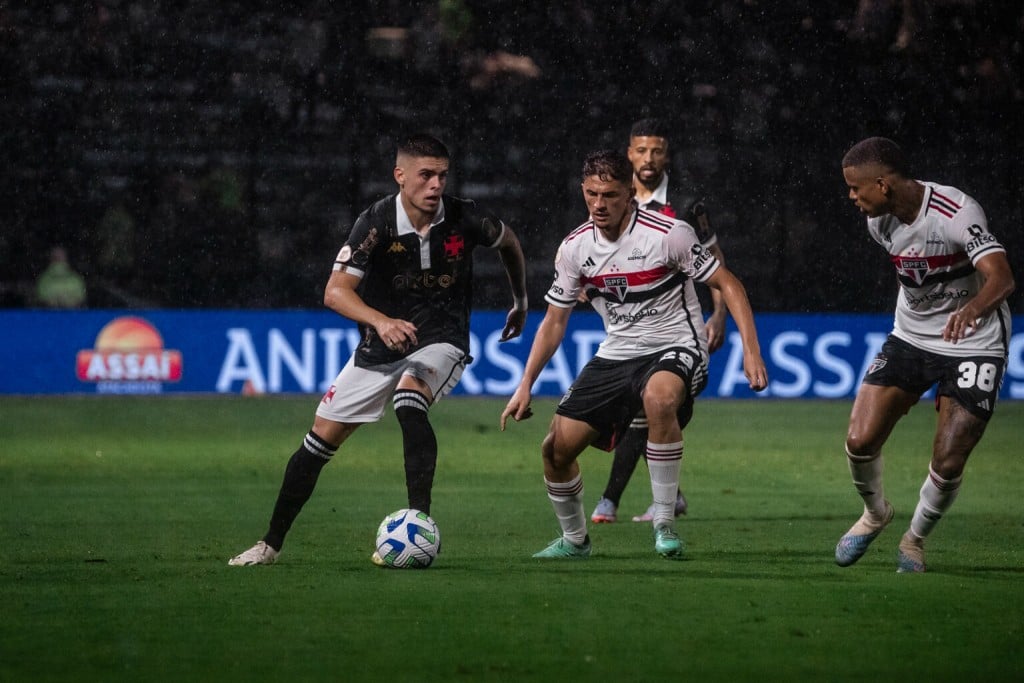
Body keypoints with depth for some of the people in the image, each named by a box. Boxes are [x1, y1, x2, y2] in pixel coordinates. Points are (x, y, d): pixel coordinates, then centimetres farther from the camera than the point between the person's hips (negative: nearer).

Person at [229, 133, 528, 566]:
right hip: (379, 350, 2)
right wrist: (381, 321, -44)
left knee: (409, 400, -34)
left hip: (440, 343, -2)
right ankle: (271, 543, 17)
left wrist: (521, 302, 21)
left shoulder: (463, 219, -13)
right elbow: (336, 291, -27)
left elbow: (508, 241, 11)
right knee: (321, 437, 2)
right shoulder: (377, 223, -18)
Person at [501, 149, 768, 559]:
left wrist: (751, 351, -18)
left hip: (675, 349, -5)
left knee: (658, 396, -40)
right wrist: (525, 386, 3)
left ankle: (664, 522, -26)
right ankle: (574, 539, 22)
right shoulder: (575, 247, -1)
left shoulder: (669, 234, -15)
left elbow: (727, 284, -8)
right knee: (556, 447, -5)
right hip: (616, 354, 5)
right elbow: (554, 320, 10)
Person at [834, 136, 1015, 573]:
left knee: (947, 465, -10)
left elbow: (1001, 278, -39)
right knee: (860, 441, -9)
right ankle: (875, 514, 23)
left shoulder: (956, 214, -27)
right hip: (910, 337, 6)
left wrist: (972, 309, -61)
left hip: (974, 343, -5)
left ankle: (915, 539, 20)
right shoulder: (879, 222, -5)